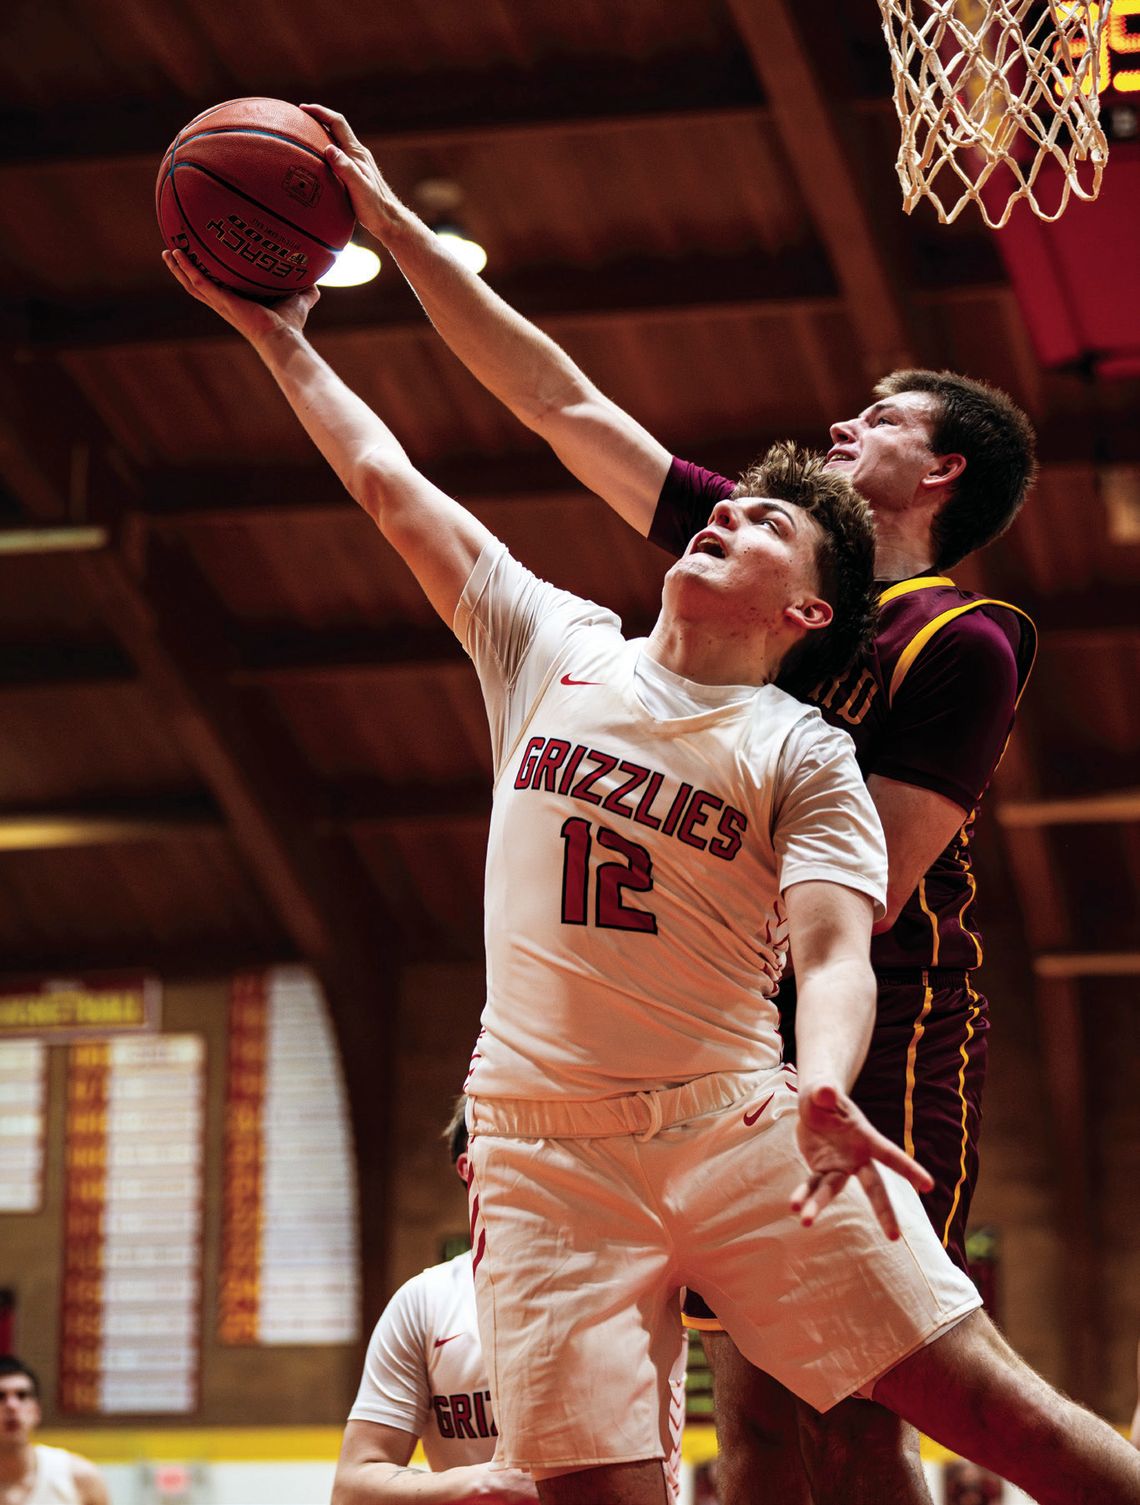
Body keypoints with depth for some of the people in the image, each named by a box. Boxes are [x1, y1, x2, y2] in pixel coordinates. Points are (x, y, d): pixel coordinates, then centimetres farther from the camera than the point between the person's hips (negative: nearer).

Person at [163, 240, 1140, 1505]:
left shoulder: (804, 756, 4)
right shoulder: (553, 646, 13)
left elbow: (832, 955, -11)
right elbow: (387, 484, 20)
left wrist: (822, 1092, -32)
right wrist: (277, 333, 25)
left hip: (738, 1126, -2)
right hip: (542, 1152, 2)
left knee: (983, 1399, -12)